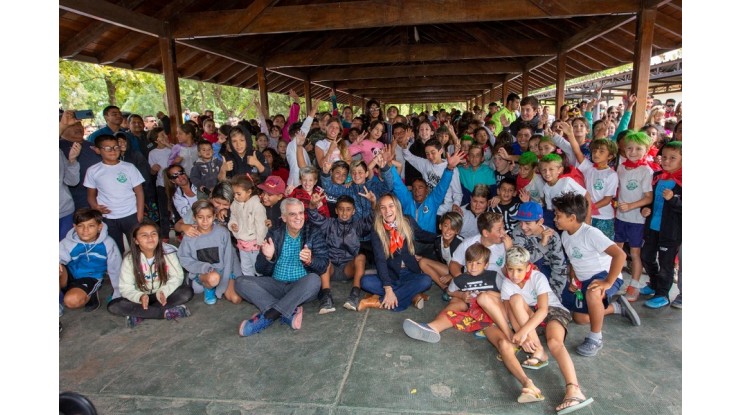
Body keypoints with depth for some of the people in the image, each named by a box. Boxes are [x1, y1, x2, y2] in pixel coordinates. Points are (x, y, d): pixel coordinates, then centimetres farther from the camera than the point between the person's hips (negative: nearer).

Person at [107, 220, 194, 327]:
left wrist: (163, 292, -30)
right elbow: (126, 288, -12)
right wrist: (140, 297, -34)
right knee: (113, 306, -25)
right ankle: (166, 312, -27)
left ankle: (139, 315, -24)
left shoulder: (168, 252, -13)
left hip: (164, 295, -1)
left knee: (187, 292, -28)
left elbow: (177, 277, -11)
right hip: (141, 297, 1)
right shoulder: (129, 259, -12)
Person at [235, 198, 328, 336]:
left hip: (300, 288, -2)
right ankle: (290, 312, -28)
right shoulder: (274, 232, 4)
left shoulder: (313, 234, 1)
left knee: (314, 279, -33)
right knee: (241, 282, -17)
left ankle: (268, 315, -30)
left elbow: (323, 264, -7)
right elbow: (261, 270, 2)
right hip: (275, 284, 3)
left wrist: (310, 261, -29)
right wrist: (268, 257, -20)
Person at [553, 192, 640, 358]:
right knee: (580, 318, 9)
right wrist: (573, 280, 1)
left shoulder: (590, 233, -25)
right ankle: (618, 307, 31)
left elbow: (620, 254, -36)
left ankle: (595, 338, -19)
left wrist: (608, 282, -34)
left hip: (605, 276, -9)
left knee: (592, 294, -41)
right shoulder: (565, 235, 0)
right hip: (583, 281, 9)